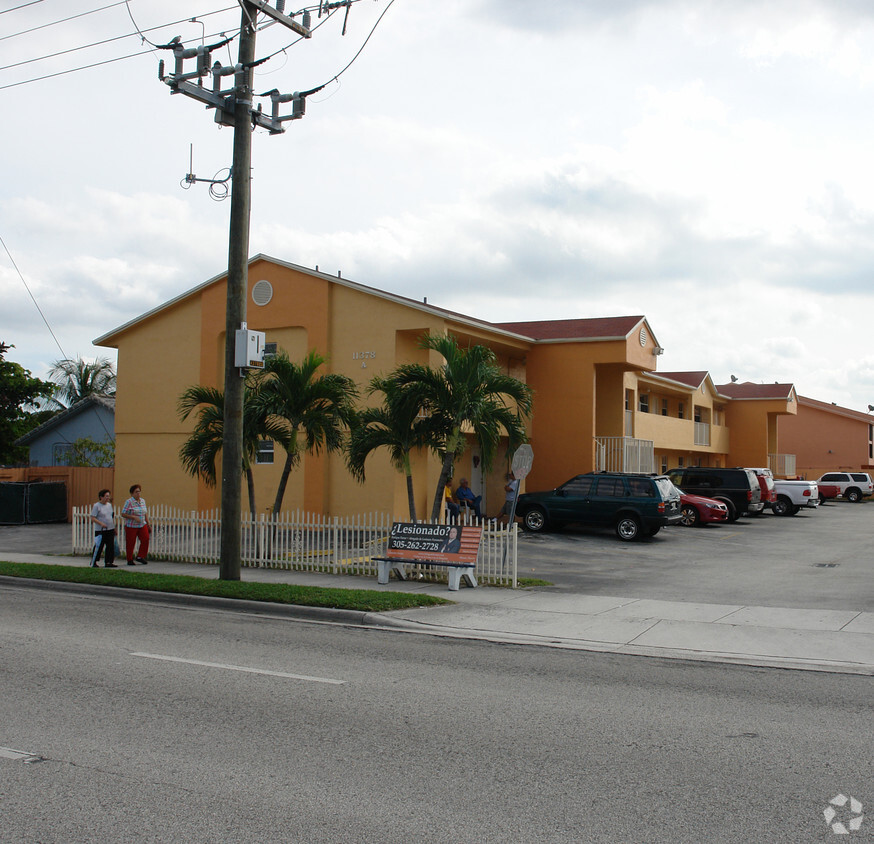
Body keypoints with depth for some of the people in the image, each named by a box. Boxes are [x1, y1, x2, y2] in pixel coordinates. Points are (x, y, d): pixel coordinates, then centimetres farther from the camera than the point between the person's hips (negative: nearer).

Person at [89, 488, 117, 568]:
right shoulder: (96, 506, -8)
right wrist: (101, 523, -24)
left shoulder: (109, 505, 12)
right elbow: (93, 518, -12)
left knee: (110, 546, 2)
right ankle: (93, 563, 12)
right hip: (100, 530, -6)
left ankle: (108, 562, 8)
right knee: (98, 546, -2)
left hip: (110, 529, 6)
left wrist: (114, 527, 17)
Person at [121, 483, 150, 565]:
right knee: (130, 543, 1)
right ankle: (130, 560, 16)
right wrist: (134, 517, -21)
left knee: (145, 539, -12)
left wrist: (148, 524, 16)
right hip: (131, 526, -5)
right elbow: (123, 514, -12)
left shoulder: (143, 501, 10)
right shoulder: (129, 502, -9)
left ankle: (140, 556, 0)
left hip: (142, 525, 5)